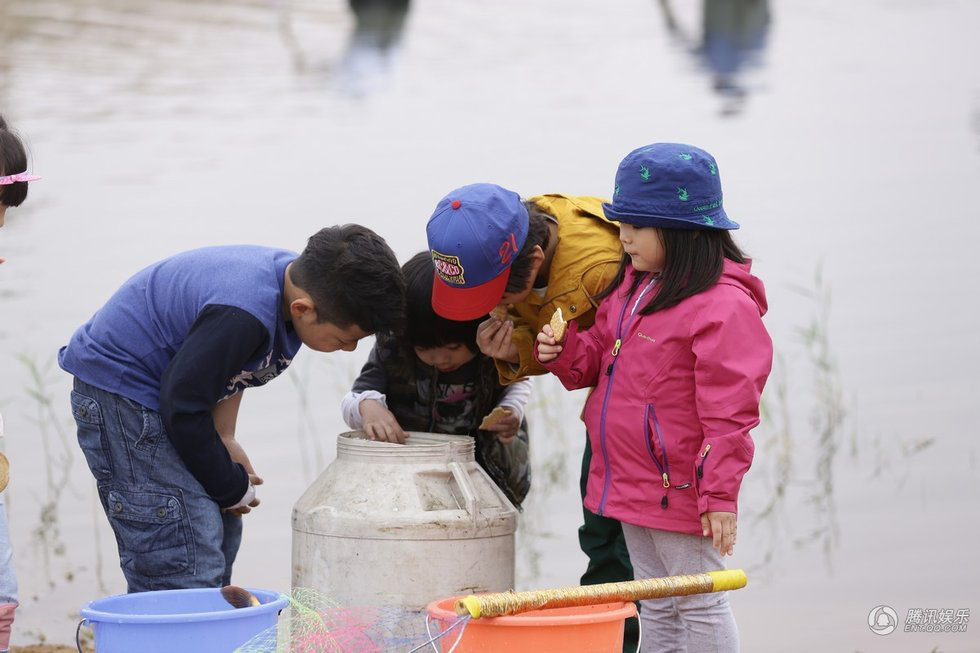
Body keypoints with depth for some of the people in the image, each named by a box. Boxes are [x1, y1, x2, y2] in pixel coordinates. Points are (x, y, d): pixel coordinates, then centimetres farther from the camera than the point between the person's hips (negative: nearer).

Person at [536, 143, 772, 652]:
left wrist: (720, 495, -20)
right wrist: (565, 352, -1)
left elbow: (728, 412, -20)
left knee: (700, 608, 3)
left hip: (680, 490, -9)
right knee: (656, 608, 18)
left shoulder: (723, 305, -20)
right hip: (632, 485, 9)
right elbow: (601, 354, 22)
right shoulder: (632, 284, 8)